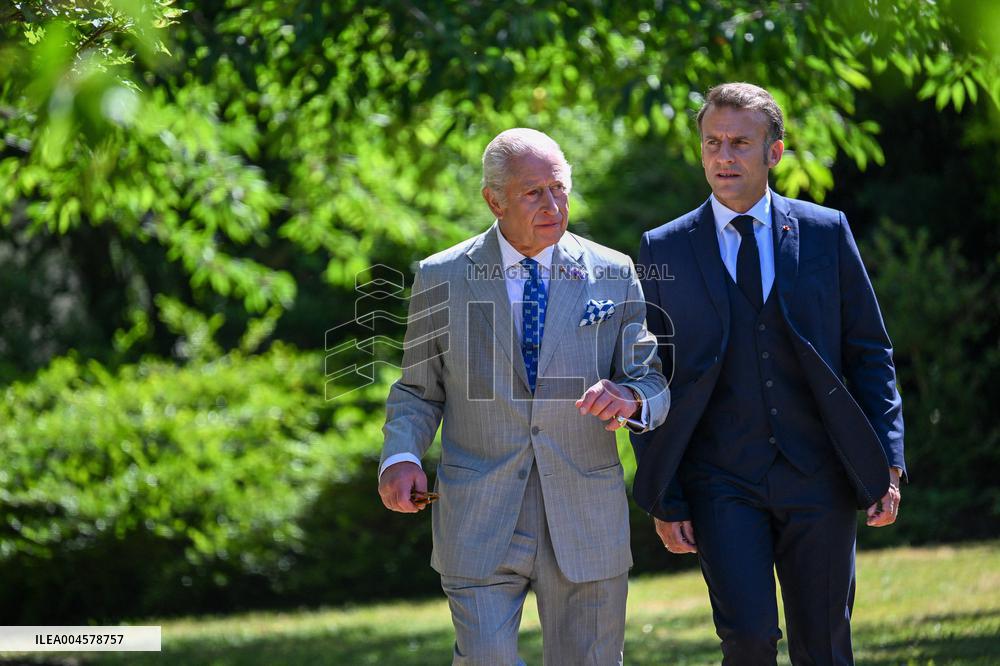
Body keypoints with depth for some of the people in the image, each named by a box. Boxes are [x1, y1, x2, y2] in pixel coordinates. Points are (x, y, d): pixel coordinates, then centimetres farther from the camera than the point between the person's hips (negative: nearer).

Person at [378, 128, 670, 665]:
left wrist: (629, 397, -20)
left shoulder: (613, 275, 4)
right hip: (479, 519, -1)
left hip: (587, 521, 1)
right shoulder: (442, 279, 3)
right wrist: (400, 455, -10)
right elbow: (419, 389, 10)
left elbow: (653, 384, 4)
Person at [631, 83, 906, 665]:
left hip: (819, 479, 1)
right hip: (722, 483, -1)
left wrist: (888, 464, -1)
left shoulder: (827, 233, 6)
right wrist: (663, 501, 0)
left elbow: (871, 356, 7)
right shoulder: (663, 251, 4)